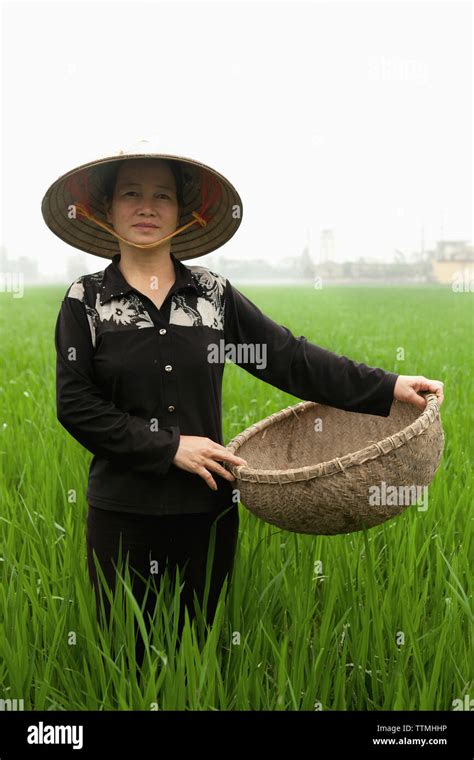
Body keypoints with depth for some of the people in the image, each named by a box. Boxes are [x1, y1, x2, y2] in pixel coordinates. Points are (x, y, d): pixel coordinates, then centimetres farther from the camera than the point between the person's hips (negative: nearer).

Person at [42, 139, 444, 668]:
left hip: (207, 507, 2)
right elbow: (76, 406, -6)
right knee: (127, 655, 10)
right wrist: (169, 446, -13)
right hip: (123, 513, -2)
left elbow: (289, 358, 1)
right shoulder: (86, 300, -2)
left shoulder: (214, 294, 4)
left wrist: (387, 387, -7)